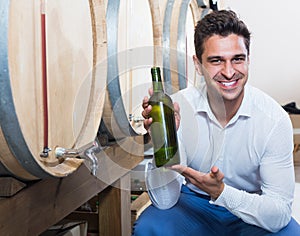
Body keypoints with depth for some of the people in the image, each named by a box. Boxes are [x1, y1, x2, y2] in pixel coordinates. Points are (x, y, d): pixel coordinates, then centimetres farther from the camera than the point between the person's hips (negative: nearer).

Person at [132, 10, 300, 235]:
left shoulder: (274, 119, -20)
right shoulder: (177, 108, -17)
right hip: (192, 204, 1)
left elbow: (279, 214, -21)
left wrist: (221, 192, -36)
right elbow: (164, 201, -16)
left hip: (253, 211, 0)